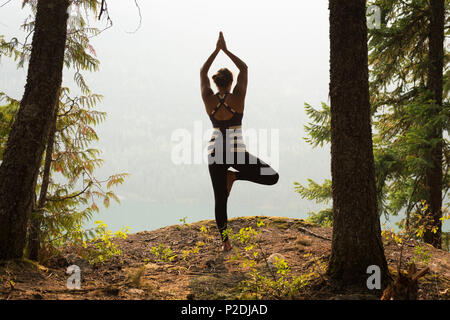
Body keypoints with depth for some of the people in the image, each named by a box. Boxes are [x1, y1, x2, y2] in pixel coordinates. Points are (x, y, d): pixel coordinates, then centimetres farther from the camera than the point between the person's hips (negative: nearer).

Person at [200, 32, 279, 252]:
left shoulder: (208, 99, -4)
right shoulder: (237, 97, -9)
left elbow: (202, 72, 11)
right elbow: (244, 68, 3)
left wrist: (217, 50, 11)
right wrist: (225, 50, 7)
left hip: (215, 153, 3)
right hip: (236, 153, -3)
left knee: (220, 199, 11)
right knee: (272, 177, 6)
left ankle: (225, 241, 11)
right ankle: (235, 175, -7)